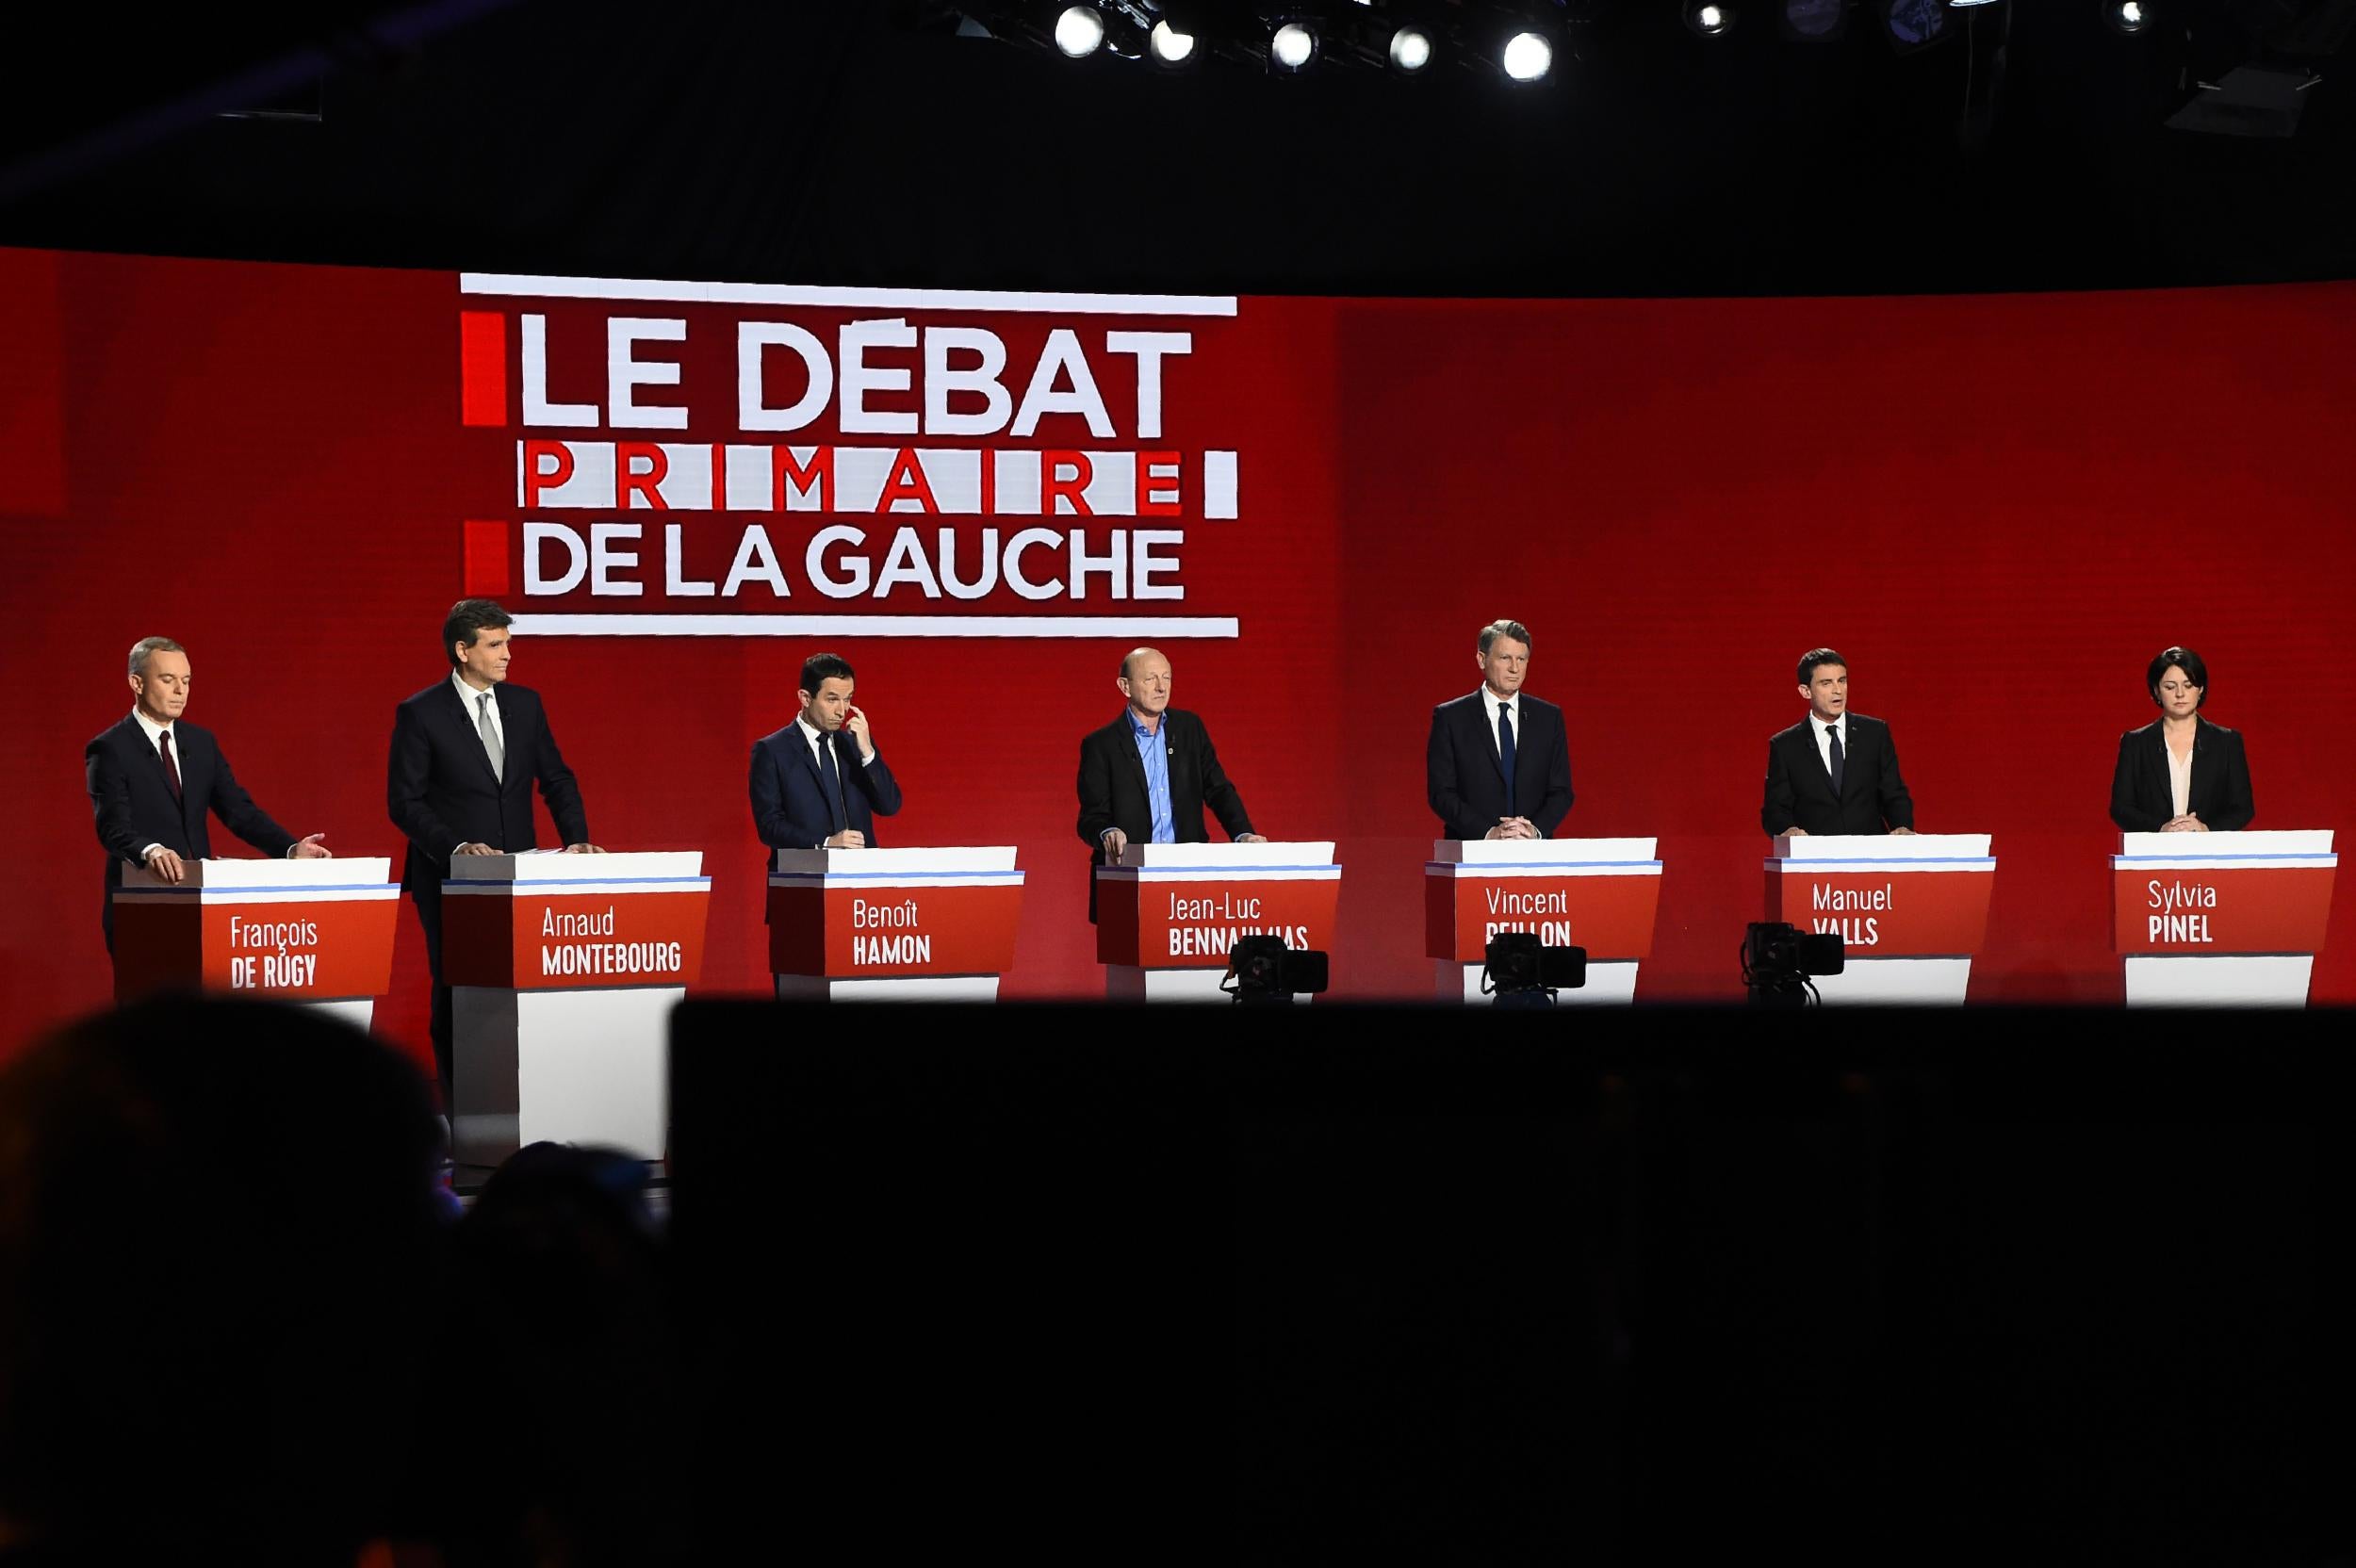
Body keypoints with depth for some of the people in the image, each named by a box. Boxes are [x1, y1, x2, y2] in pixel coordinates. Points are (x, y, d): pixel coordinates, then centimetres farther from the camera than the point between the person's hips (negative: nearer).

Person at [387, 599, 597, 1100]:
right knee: (456, 996, 1)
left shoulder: (525, 704, 8)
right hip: (451, 880, -4)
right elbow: (404, 802, -8)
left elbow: (557, 779, 11)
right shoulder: (420, 714, -6)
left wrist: (576, 839, -5)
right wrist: (456, 847, -21)